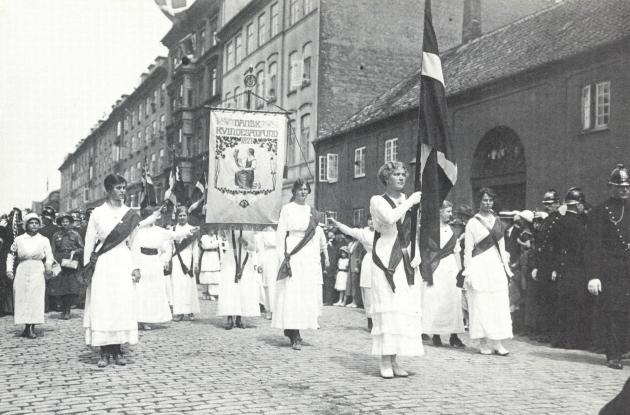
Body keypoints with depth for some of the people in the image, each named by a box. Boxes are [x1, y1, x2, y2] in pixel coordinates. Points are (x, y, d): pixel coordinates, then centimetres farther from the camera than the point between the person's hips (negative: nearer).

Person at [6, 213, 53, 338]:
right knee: (22, 298, -1)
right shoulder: (19, 239, 9)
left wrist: (48, 266, -16)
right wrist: (9, 269, 3)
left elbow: (49, 256, 3)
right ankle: (27, 327, 9)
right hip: (22, 272, 1)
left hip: (38, 272, -1)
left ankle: (32, 328, -2)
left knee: (36, 299, -6)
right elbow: (11, 255, 14)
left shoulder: (44, 240, 8)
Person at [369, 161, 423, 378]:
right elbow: (390, 217, -20)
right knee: (387, 307, -8)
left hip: (407, 262, 5)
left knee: (406, 309, 1)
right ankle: (385, 361, -3)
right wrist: (410, 202, -10)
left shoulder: (409, 200, 14)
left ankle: (394, 360, 8)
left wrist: (417, 255, 1)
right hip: (385, 260, -4)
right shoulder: (377, 201, 2)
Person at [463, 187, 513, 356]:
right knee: (480, 304, -2)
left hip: (496, 266, 4)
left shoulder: (497, 221, 13)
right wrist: (468, 272, -9)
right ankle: (483, 343, 4)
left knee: (499, 304, -1)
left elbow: (501, 245, 16)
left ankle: (497, 343, 1)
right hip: (479, 266, -4)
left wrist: (506, 266, 10)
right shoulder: (472, 223, 1)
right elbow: (468, 249, -2)